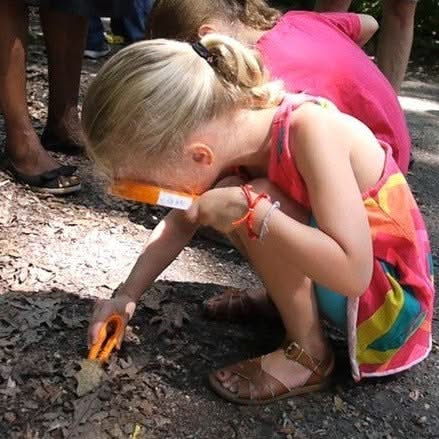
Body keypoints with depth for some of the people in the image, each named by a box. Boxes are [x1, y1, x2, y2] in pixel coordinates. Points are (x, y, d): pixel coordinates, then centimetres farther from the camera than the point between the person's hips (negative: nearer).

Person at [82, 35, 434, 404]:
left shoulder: (310, 130, -31)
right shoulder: (228, 131, -10)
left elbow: (352, 274, -35)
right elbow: (183, 220, 4)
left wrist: (250, 210, -34)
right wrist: (127, 295, -1)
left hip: (391, 303, -7)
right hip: (333, 272, 7)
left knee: (254, 203, -25)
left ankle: (308, 356, -8)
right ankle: (285, 296, 14)